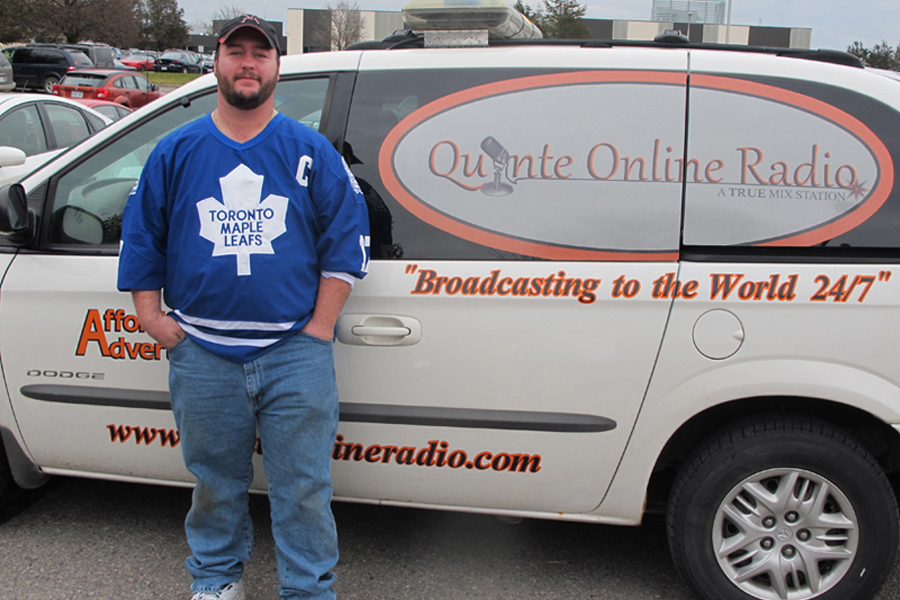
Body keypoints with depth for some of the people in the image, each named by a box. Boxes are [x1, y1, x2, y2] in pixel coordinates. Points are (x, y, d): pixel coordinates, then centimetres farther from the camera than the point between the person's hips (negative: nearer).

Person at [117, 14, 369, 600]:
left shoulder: (311, 151, 4)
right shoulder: (176, 150, 8)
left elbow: (347, 237, 2)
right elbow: (141, 236, 12)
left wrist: (320, 326, -4)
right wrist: (152, 316, 4)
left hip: (296, 354, -1)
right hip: (203, 356, 2)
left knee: (303, 486, 4)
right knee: (215, 479, 16)